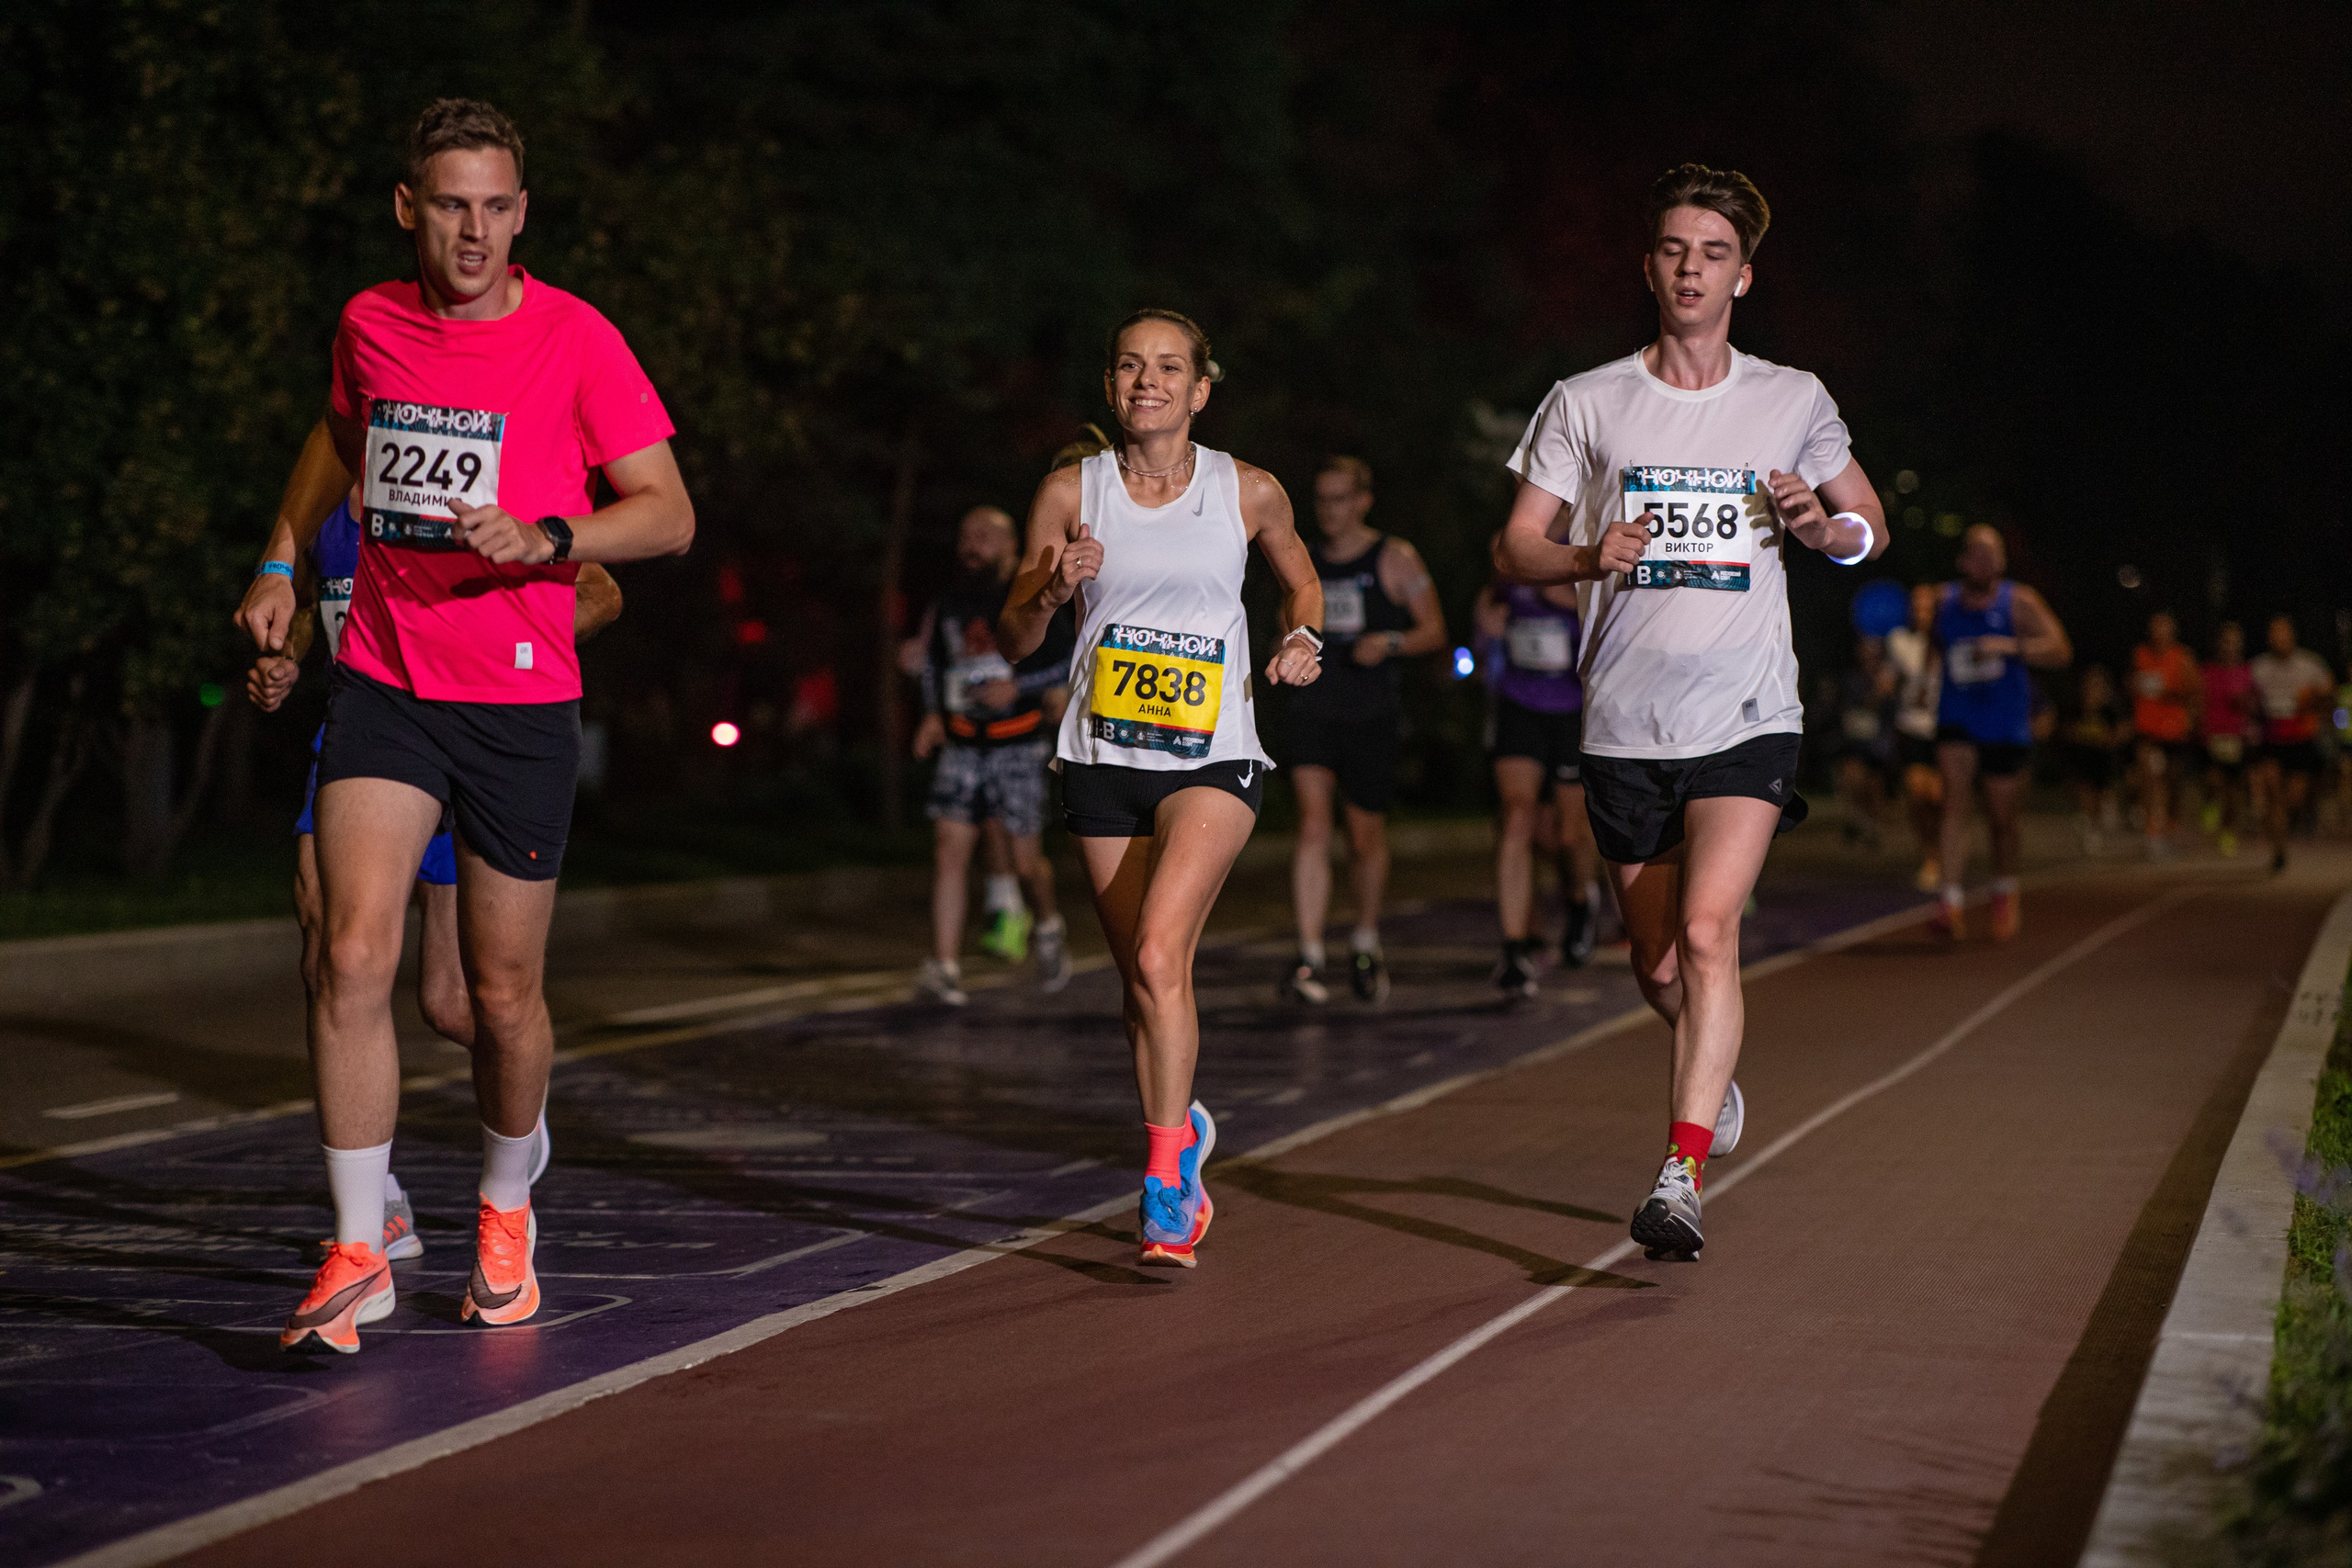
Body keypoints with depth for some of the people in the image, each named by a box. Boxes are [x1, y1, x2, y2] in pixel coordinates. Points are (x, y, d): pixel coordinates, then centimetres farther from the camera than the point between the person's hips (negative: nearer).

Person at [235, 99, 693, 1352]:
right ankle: (358, 1252, -8)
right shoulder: (368, 324, 5)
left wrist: (546, 536, -24)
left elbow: (669, 515, -8)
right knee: (354, 956, -15)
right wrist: (281, 564, 20)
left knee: (505, 994, 7)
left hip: (520, 704, -2)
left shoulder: (575, 339, -7)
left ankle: (505, 1208, 34)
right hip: (382, 683, 2)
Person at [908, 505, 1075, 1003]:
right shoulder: (948, 604, 10)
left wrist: (1019, 687, -17)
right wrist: (933, 715, 11)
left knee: (1025, 861, 0)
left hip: (1018, 745, -3)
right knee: (948, 850, -10)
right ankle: (945, 970, -12)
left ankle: (1050, 928, 33)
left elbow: (1068, 664, -2)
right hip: (961, 747, 3)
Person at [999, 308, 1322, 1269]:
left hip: (1213, 761, -3)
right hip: (1103, 762, 3)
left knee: (1157, 955, -21)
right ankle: (1182, 1129, 37)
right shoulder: (1071, 493, 2)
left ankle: (1165, 1185, -16)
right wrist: (1052, 590, -16)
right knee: (1143, 976, 10)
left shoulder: (1249, 493, 0)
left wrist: (1301, 640, 0)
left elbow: (1300, 579, 21)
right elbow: (1013, 643, 4)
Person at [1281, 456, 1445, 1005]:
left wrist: (1392, 642, -17)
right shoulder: (1303, 560, 10)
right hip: (1312, 708, 2)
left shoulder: (1395, 559, 0)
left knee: (1366, 836, 9)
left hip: (1373, 716, -1)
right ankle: (1309, 959, -21)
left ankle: (1366, 943, 35)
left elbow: (1434, 630, 1)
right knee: (1313, 822, -16)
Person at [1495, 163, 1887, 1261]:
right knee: (1658, 968, 11)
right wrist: (1589, 558, -17)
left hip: (1747, 717, -2)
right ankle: (1715, 1081, 45)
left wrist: (1822, 525, -5)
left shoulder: (1794, 402, 6)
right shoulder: (1585, 404, 4)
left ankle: (1682, 1177, -22)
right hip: (1625, 726, 2)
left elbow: (1870, 527, 18)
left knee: (1708, 931, -21)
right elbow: (1518, 546, 4)